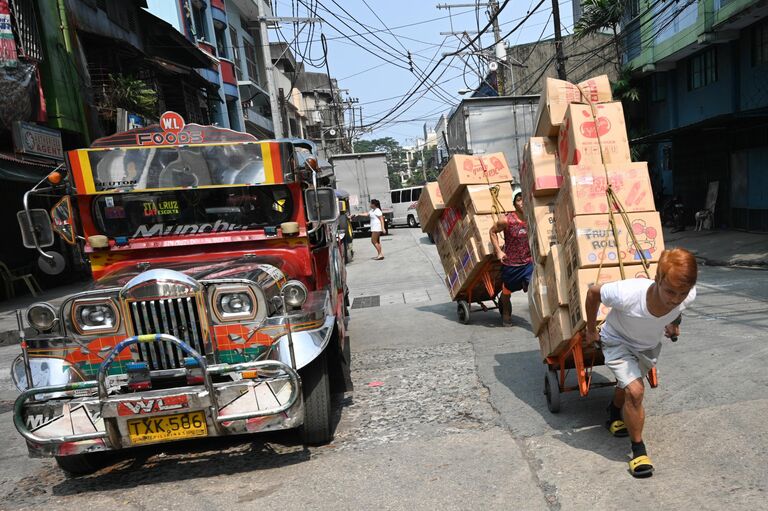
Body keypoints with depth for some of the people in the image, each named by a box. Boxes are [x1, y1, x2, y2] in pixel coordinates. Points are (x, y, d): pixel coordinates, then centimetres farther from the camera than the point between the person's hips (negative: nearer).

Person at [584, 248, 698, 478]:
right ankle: (638, 449, 2)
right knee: (635, 391, -20)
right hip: (618, 341, -4)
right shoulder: (628, 294, -44)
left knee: (628, 385, 25)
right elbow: (593, 292, -24)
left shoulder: (688, 295, -32)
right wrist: (591, 330, -12)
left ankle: (615, 414, 58)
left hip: (650, 345, 5)